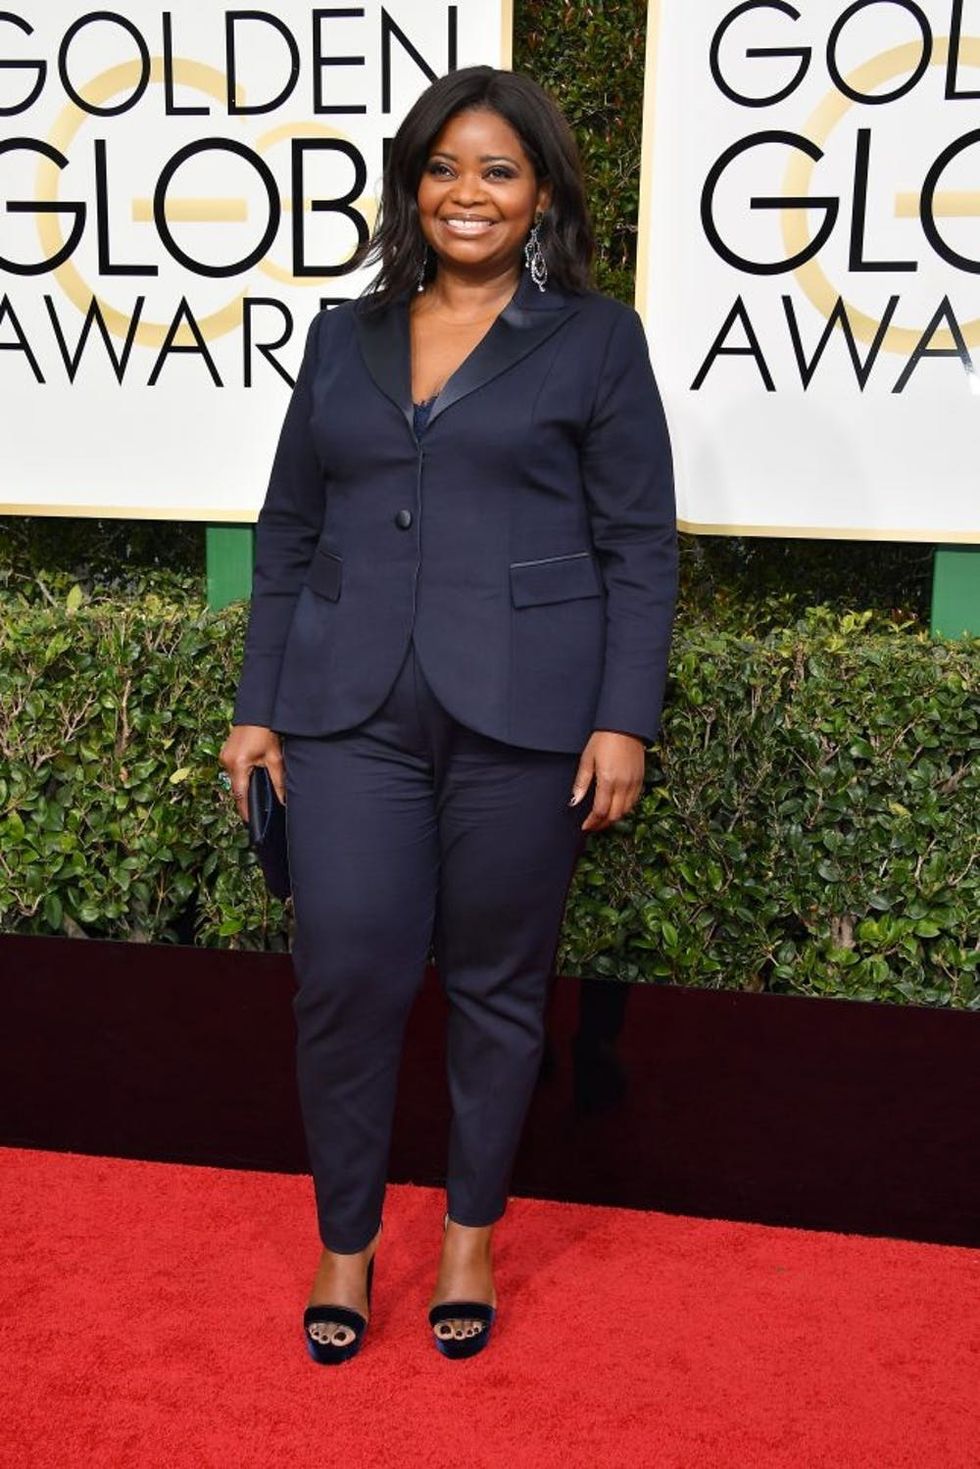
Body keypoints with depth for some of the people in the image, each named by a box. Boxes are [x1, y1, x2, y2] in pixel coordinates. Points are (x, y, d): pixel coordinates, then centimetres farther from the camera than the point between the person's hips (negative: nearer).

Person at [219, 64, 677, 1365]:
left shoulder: (596, 339, 4)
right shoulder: (344, 338, 13)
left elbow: (641, 548, 1)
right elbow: (288, 532, 14)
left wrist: (623, 720, -7)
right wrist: (258, 707, 10)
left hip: (521, 717, -2)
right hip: (354, 711, 3)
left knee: (498, 985, 8)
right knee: (346, 976, -1)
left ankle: (471, 1235, 28)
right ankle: (346, 1240, 21)